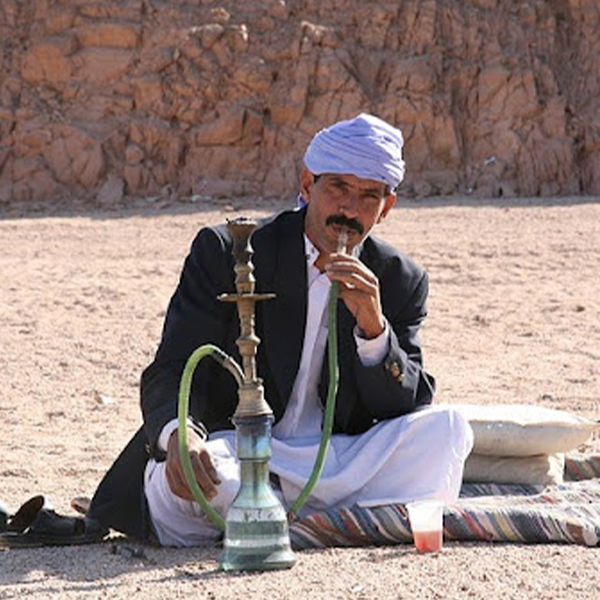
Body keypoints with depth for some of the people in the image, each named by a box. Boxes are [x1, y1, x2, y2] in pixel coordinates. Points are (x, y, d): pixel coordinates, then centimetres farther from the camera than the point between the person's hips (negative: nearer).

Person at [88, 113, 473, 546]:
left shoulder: (402, 282, 7)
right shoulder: (223, 252, -1)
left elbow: (411, 408, -1)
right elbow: (173, 372, -9)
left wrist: (373, 326, -19)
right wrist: (179, 433, -33)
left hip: (337, 461, 2)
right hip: (235, 452, -2)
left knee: (446, 428, -20)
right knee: (181, 471, -37)